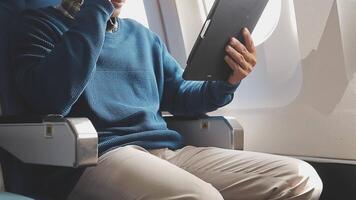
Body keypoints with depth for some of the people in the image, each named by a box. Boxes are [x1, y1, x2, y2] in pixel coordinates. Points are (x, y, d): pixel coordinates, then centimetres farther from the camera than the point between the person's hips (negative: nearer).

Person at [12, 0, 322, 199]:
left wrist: (227, 83, 5)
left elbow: (178, 96, 27)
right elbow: (50, 100, -12)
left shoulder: (142, 35, 26)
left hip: (170, 151, 7)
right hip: (101, 155, -6)